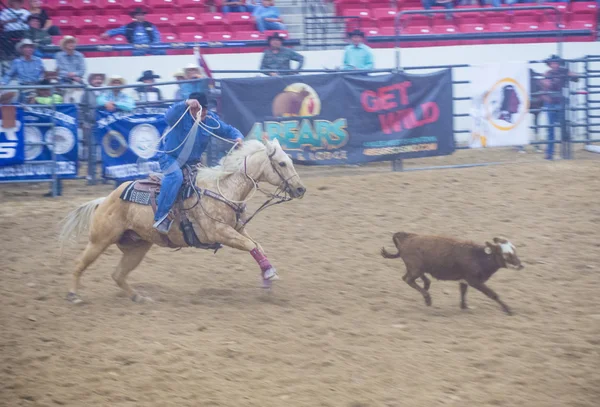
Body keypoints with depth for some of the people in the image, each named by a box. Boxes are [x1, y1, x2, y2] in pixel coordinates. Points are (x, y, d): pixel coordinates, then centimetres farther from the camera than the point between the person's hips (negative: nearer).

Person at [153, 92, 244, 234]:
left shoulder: (210, 119, -5)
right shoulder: (182, 116, -19)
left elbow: (228, 130, 3)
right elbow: (169, 116, -42)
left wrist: (238, 137, -19)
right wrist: (185, 104, -55)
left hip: (192, 162, 6)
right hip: (170, 157, -6)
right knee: (176, 176, -36)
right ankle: (161, 217, -35)